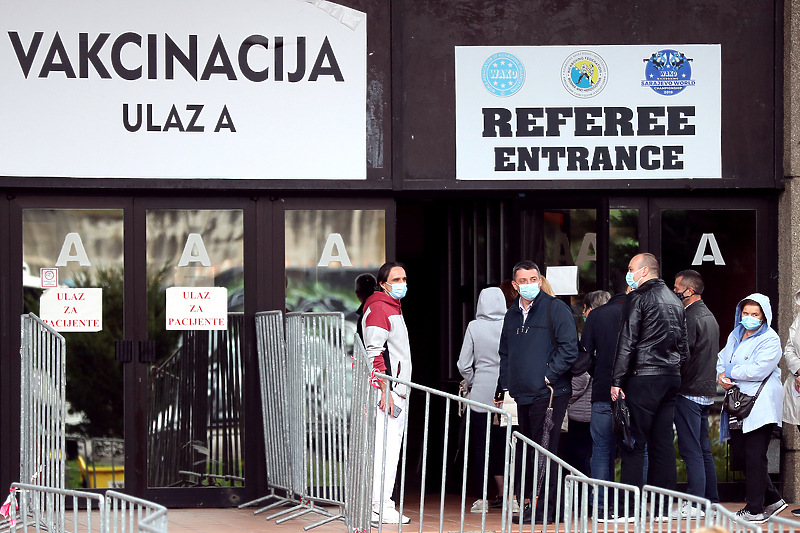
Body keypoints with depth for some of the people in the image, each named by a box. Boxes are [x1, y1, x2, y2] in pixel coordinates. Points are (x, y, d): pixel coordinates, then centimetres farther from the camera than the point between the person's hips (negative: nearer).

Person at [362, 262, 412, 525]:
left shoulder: (393, 308, 21)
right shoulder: (378, 308, -11)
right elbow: (374, 354, -19)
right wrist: (385, 391, -23)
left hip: (397, 391, 10)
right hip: (387, 390, -10)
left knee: (390, 448, 11)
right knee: (386, 448, -12)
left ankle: (381, 503, 16)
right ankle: (380, 508, -13)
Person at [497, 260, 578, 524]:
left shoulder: (556, 309, -4)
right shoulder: (512, 315, 18)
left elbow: (569, 347, -10)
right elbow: (505, 352, 26)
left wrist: (549, 375, -13)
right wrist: (506, 383, 15)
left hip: (548, 393, -7)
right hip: (522, 394, 7)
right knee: (529, 451, 10)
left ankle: (545, 507, -5)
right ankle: (530, 501, 15)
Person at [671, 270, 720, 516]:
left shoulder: (690, 318, -14)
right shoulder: (709, 317, 17)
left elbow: (683, 355, -18)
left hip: (689, 392, -9)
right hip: (706, 392, 9)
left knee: (691, 451, -8)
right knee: (704, 450, 12)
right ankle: (711, 502, 14)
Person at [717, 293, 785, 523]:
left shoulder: (770, 340, -6)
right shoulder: (735, 336, 17)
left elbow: (758, 370, -17)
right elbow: (722, 359, 18)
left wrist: (729, 372, -8)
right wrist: (721, 376, -5)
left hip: (759, 406, -8)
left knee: (755, 456, -7)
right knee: (740, 452, 7)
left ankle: (755, 510, -2)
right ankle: (772, 500, 21)